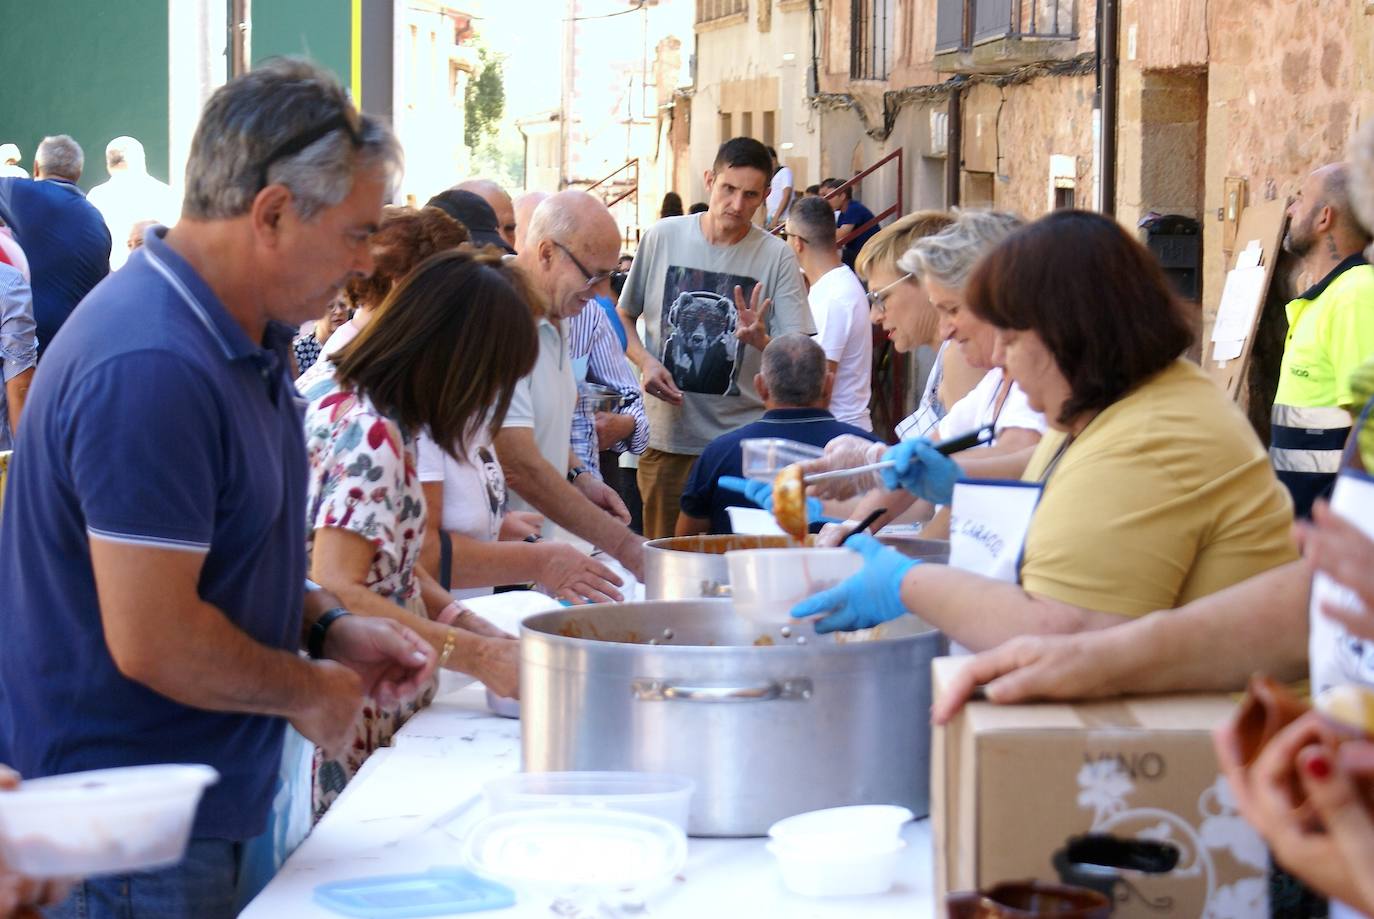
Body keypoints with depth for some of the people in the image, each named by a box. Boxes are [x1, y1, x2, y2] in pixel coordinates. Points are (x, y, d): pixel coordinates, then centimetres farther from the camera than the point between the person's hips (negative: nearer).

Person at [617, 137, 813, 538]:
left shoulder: (777, 257, -3)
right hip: (668, 437, 1)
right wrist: (645, 361, -6)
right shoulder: (662, 238, 1)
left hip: (746, 444, -1)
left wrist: (759, 339, -26)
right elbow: (623, 317, 13)